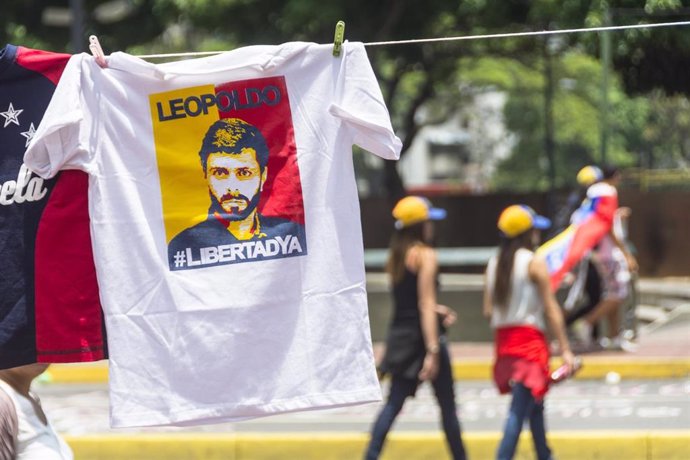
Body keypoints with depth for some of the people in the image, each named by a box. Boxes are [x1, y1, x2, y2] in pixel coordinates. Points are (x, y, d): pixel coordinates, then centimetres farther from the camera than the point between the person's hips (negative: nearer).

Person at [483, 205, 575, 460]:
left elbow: (488, 311, 5)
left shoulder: (494, 264, 7)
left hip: (504, 341, 7)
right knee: (519, 411, -9)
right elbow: (551, 309, -12)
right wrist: (565, 349, -10)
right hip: (529, 341, -7)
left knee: (535, 405, 22)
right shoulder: (535, 263, -10)